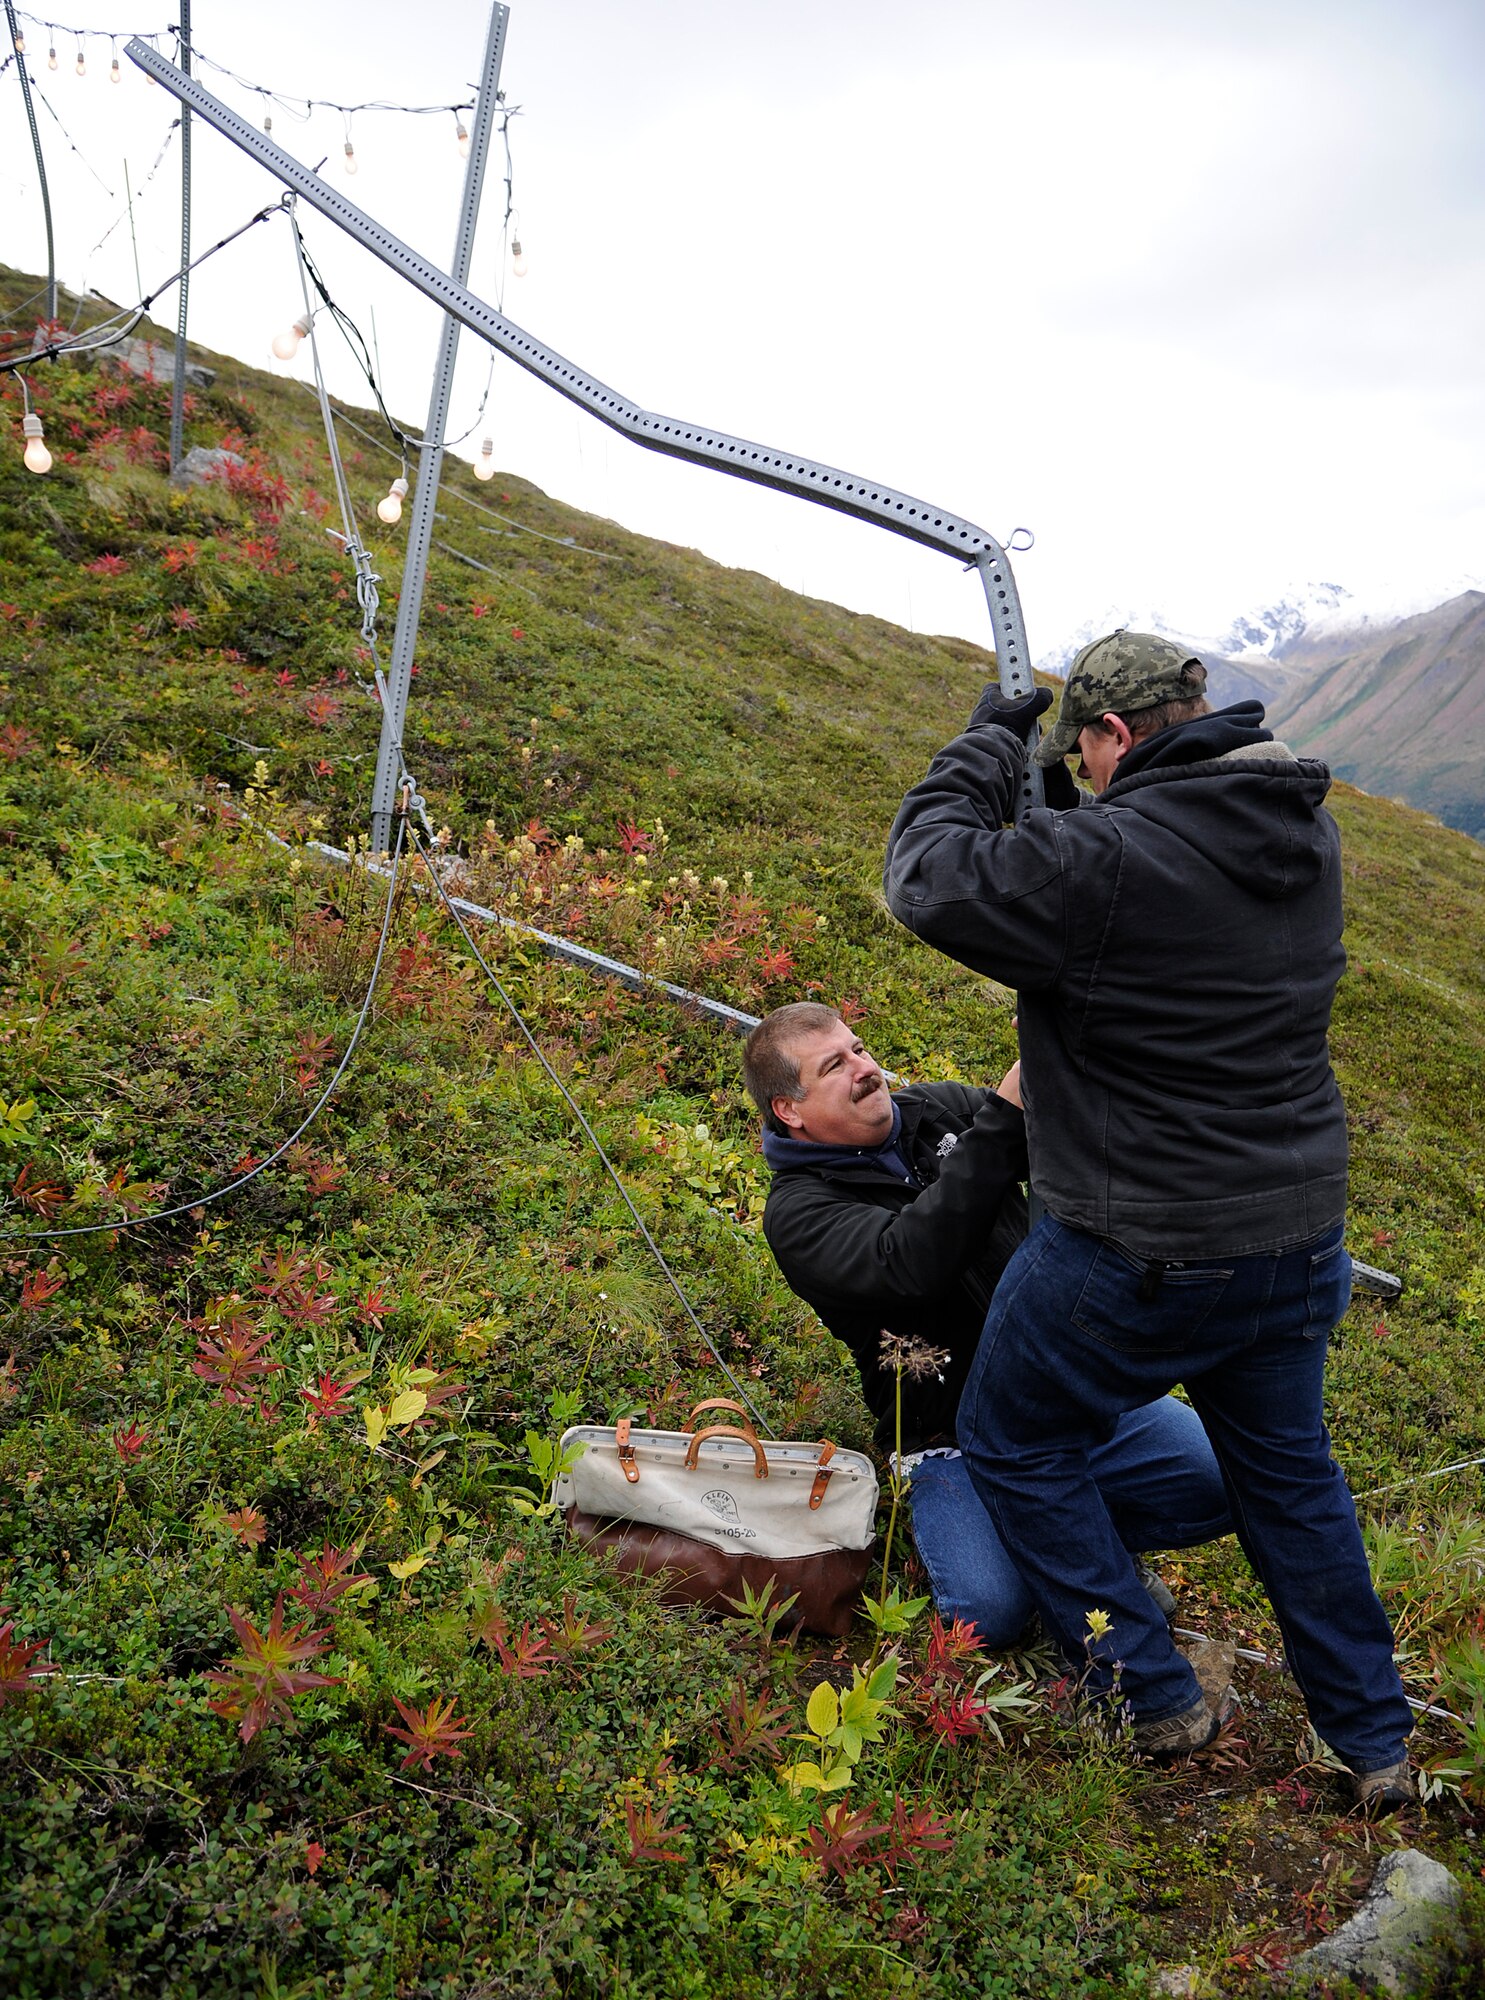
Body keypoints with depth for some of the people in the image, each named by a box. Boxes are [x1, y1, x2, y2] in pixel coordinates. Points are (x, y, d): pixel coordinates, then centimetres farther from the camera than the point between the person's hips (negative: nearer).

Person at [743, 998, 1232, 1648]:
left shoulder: (939, 1108, 7)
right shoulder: (798, 1210, -10)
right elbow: (911, 1264, -29)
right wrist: (1005, 1113, -32)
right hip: (956, 1442, -4)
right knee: (990, 1611, -26)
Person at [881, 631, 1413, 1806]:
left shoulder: (1105, 859, -25)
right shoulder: (1308, 833, 0)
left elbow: (929, 876, -16)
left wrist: (988, 746, -3)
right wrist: (1066, 816, 9)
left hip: (1142, 1256, -7)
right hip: (1300, 1236, 8)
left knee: (1016, 1447, 16)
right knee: (1287, 1466, 27)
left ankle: (1154, 1700, 24)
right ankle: (1377, 1744, 40)